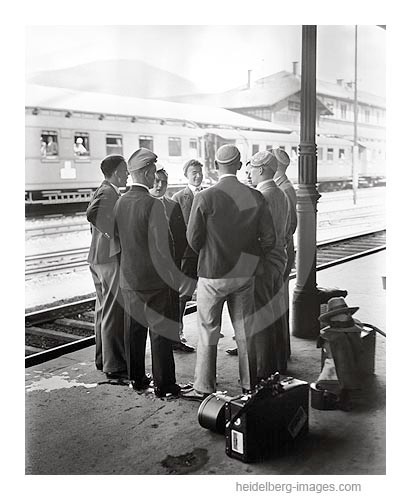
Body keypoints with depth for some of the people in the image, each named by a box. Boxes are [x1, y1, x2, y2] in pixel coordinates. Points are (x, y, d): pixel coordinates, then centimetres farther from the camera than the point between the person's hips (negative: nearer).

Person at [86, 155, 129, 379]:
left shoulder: (104, 190, 16)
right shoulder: (108, 192, -15)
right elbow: (93, 213, -34)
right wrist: (115, 233, -26)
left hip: (99, 259, 11)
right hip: (111, 259, -11)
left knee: (104, 310, 18)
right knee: (114, 313, -5)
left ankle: (103, 359, 29)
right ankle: (114, 366, 2)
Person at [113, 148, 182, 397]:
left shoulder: (121, 202, 3)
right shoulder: (153, 204, -18)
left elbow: (116, 242, 10)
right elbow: (161, 247, -18)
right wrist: (174, 276, -8)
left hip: (128, 278, 7)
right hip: (153, 278, -7)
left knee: (134, 329, 15)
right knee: (161, 331, 4)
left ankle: (137, 378, 26)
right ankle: (163, 384, 12)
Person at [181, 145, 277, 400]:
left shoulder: (205, 197, -13)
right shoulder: (256, 197, -4)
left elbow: (194, 238, -8)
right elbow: (269, 239, -2)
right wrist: (252, 260, 13)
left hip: (213, 275, -3)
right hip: (245, 275, 3)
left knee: (208, 333, 9)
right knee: (245, 332, 14)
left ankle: (204, 388, 17)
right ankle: (250, 385, 26)